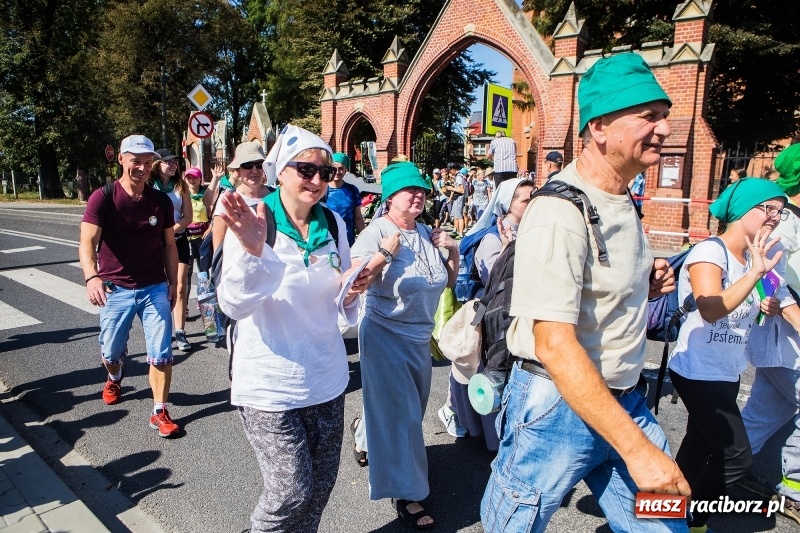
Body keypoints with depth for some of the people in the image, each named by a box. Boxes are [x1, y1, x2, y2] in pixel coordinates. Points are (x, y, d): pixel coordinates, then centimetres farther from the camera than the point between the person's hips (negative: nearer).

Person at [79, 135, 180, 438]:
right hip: (115, 289, -1)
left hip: (155, 288, 1)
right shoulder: (103, 198, -9)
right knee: (111, 353, 17)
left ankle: (160, 412, 10)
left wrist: (173, 282, 7)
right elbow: (87, 243, -18)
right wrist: (91, 277, -36)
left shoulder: (161, 201, 1)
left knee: (161, 353, -3)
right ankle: (115, 378, 51)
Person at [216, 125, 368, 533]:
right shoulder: (252, 220, -12)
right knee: (292, 490, 0)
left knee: (321, 484, 16)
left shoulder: (333, 224, 2)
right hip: (270, 385, -5)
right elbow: (235, 307, -21)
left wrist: (352, 290, -12)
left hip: (326, 377, 5)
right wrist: (251, 251, -38)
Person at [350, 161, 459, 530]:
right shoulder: (376, 232, -14)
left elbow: (449, 282, 12)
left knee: (411, 408, 22)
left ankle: (364, 432, 51)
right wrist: (384, 254, -29)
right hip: (386, 333, -7)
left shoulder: (428, 233, 4)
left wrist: (453, 252, -4)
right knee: (401, 413, -1)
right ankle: (404, 493, 15)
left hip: (420, 335, 7)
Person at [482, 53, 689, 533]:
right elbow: (554, 345, -27)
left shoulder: (624, 200, 7)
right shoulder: (561, 212, -23)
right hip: (558, 407, -8)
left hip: (624, 401, 8)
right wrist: (636, 448, -26)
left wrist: (646, 287, -1)